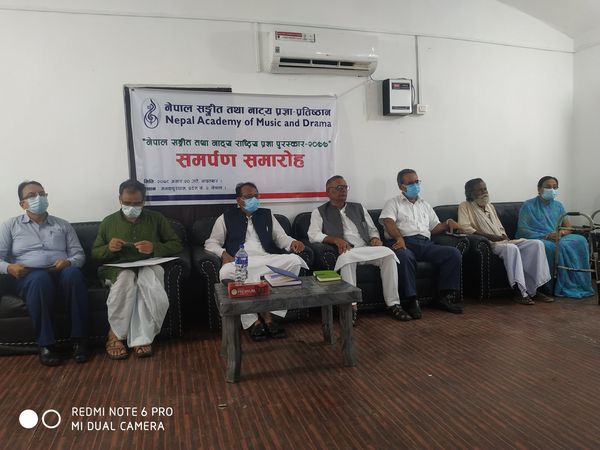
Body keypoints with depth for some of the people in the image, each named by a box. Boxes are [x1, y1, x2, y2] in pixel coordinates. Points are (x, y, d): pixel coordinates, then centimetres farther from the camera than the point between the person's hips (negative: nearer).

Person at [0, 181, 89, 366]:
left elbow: (79, 254, 13)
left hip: (61, 273, 1)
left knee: (73, 273, -37)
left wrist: (68, 262, -10)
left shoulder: (63, 225, 19)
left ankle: (79, 339, -30)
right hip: (30, 277, -1)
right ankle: (45, 344, -29)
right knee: (40, 278, -40)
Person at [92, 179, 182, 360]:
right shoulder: (108, 222, 13)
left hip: (148, 266, -1)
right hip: (117, 268, 1)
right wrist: (108, 248, -8)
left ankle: (141, 339, -30)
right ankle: (114, 334, -19)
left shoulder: (156, 218, 9)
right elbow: (95, 253, 16)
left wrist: (154, 248, -13)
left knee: (147, 278, -37)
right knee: (126, 277, -36)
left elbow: (176, 245, 6)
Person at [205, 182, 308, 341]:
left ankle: (268, 314, -21)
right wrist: (223, 253, -8)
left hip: (268, 260, 2)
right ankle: (253, 321, -22)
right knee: (226, 273, -37)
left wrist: (292, 242, -6)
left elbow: (280, 236, 18)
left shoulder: (267, 214, 23)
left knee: (294, 260, -26)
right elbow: (211, 243, 14)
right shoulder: (226, 218, 16)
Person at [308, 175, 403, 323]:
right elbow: (313, 235, -2)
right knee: (347, 256, -39)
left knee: (388, 253, -25)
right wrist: (337, 240, -17)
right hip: (344, 252, -4)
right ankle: (351, 307, -35)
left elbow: (372, 229, 26)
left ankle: (393, 304, -22)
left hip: (366, 249, 4)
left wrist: (375, 238, 1)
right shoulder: (320, 212, 13)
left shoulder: (358, 208, 26)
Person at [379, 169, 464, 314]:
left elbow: (434, 228, 29)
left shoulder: (425, 205, 31)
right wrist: (399, 238, -26)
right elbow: (389, 222, -6)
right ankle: (410, 300, -33)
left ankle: (446, 296, -14)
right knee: (404, 257, -40)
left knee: (454, 253, -19)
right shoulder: (393, 203, 13)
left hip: (425, 243, 5)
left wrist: (448, 223, 7)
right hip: (404, 243, -5)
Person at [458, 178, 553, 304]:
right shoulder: (465, 206, 2)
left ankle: (533, 289, -15)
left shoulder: (490, 206, 26)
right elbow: (465, 227, -14)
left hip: (503, 242, 8)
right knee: (512, 248, -36)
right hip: (488, 244, -8)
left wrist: (504, 236, 2)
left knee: (536, 244, -12)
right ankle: (520, 292, -32)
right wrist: (490, 236, -20)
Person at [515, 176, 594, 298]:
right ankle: (566, 286, -23)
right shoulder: (528, 205, 0)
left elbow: (569, 227, 12)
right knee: (550, 246, -37)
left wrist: (561, 232, -13)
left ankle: (580, 284, -21)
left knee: (580, 240, -24)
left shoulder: (558, 205, 17)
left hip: (557, 238, 5)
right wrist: (546, 236, -18)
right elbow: (522, 230, -8)